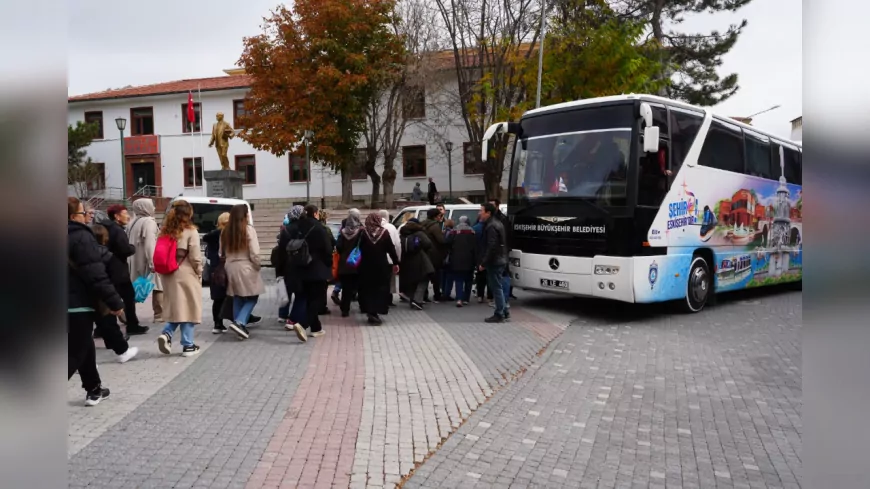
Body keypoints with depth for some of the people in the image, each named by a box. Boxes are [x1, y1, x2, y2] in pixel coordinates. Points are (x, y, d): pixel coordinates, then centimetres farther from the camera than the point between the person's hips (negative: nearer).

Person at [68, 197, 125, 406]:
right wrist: (115, 301, -17)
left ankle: (94, 390, 30)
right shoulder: (82, 237, -16)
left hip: (72, 304, 9)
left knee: (84, 347, 20)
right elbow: (96, 275, -21)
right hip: (79, 304, -9)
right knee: (75, 353, -3)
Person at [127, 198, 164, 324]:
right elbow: (150, 243, -21)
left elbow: (129, 242, 17)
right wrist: (152, 262, -26)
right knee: (158, 287, -1)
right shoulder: (149, 222, -11)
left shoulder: (132, 223, 16)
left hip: (135, 261, 8)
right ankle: (160, 315, 0)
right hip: (146, 261, -8)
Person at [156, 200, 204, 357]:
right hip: (186, 274, -5)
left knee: (176, 307, 18)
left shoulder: (165, 231, 7)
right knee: (188, 308, 3)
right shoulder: (190, 231, -9)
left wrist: (164, 269, 14)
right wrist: (199, 273, 3)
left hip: (168, 274, 5)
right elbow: (195, 257, -11)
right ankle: (188, 345, 8)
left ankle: (166, 334, -3)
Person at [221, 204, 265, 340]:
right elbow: (254, 253, -16)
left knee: (237, 298, 15)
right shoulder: (248, 229, -14)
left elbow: (222, 253, 9)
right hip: (246, 268, -6)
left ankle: (239, 325, 18)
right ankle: (240, 322, -10)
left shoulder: (225, 231, 3)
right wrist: (257, 266, -1)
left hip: (231, 268, 6)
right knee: (252, 298, 6)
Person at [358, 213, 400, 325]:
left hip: (366, 265, 1)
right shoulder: (384, 232, -5)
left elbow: (360, 249, -2)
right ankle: (375, 312, 1)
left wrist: (361, 261, 7)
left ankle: (370, 311, 11)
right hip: (381, 265, -1)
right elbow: (391, 248, -2)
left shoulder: (364, 233, -4)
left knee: (368, 288, 11)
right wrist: (396, 263, 5)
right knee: (380, 289, 5)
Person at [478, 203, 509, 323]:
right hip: (500, 260, 10)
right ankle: (504, 311, 22)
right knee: (497, 287, 17)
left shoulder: (491, 226, -17)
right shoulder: (496, 223, 15)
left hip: (494, 262, -10)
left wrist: (484, 263, -20)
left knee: (496, 287, -3)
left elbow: (491, 247, -24)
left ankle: (499, 315, 2)